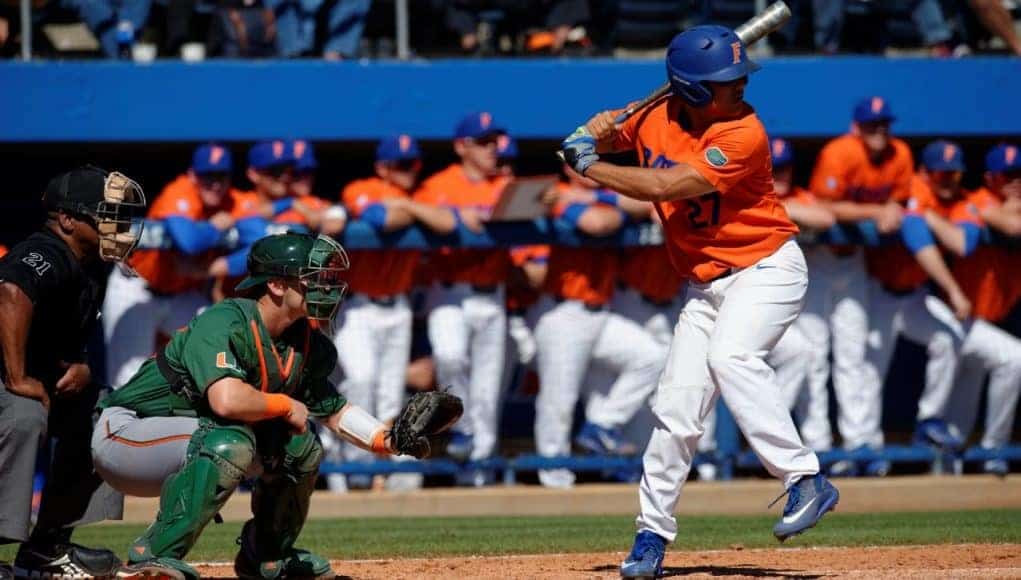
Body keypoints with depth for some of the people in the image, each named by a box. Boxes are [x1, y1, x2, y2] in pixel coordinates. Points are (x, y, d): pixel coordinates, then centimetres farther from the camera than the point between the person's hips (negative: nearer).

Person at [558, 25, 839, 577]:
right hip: (706, 283, 6)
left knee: (730, 356, -33)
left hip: (767, 267, -6)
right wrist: (598, 134, -7)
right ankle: (652, 532, 11)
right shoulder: (656, 118, -2)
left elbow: (667, 186, -28)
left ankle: (805, 480, -33)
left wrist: (590, 166, -19)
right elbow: (612, 139, 18)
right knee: (677, 405, 0)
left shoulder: (744, 135, -22)